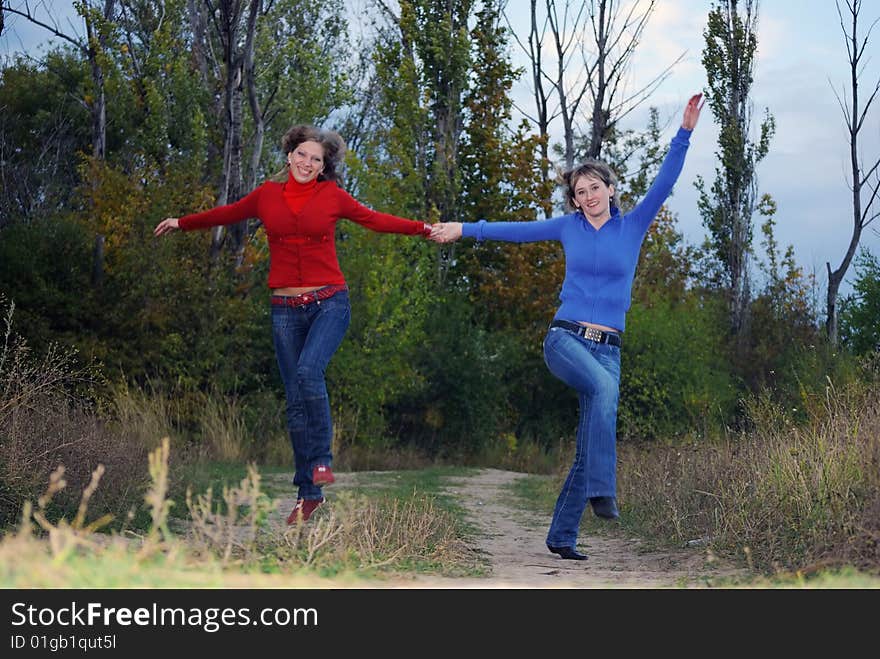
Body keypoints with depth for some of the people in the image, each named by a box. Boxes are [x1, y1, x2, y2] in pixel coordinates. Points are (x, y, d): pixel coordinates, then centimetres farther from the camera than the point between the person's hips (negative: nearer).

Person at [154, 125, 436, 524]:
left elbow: (375, 220, 10)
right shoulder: (268, 195, 9)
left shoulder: (331, 196, 3)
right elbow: (227, 214, 23)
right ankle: (308, 494, 9)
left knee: (308, 371, -27)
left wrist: (423, 229, 1)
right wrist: (182, 223, 35)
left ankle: (321, 459, -8)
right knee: (296, 402, 2)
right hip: (286, 308, 3)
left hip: (329, 303, -2)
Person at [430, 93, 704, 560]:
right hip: (565, 338, -2)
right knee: (604, 389, -34)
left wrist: (684, 132, -9)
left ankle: (562, 537, 7)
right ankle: (602, 491, -37)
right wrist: (466, 229, 18)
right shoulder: (570, 227, 9)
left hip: (607, 349, 2)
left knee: (587, 448, -1)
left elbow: (663, 183, -1)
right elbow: (519, 231, 17)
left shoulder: (633, 226, 7)